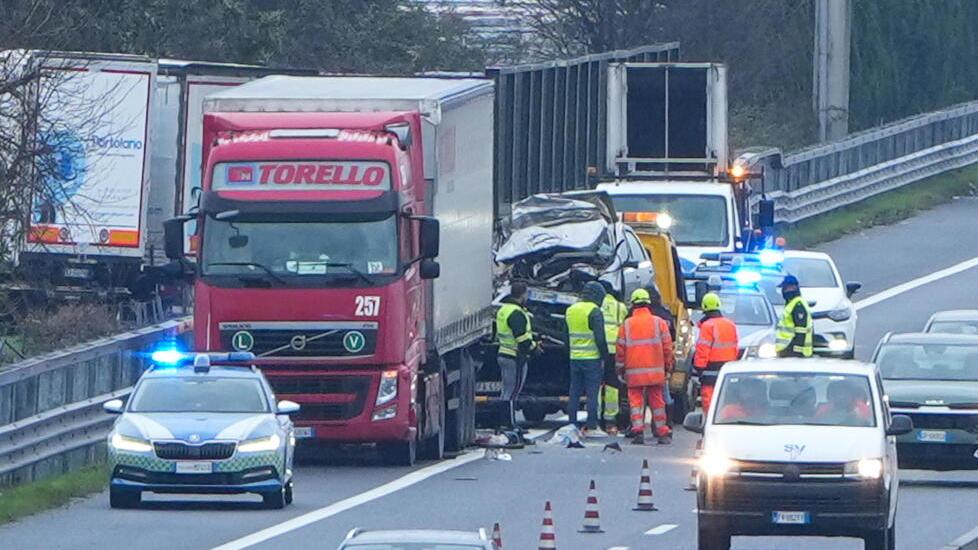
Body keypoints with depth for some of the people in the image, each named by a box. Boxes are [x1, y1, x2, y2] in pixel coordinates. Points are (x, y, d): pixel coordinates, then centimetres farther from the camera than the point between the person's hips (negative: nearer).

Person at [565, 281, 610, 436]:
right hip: (592, 359, -6)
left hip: (574, 358, 6)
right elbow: (600, 338, -15)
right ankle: (591, 427, -4)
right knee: (592, 394, -3)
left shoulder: (570, 310, 12)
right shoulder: (594, 312, -11)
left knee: (574, 394, 10)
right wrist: (604, 357, -7)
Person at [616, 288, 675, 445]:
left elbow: (620, 348, 2)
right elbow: (667, 346, 3)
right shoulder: (659, 322, 1)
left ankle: (638, 431, -9)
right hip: (655, 370, 1)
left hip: (634, 372, -1)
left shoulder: (627, 324, 0)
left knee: (636, 401, 3)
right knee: (657, 401, 7)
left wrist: (620, 367, 13)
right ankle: (663, 433, 10)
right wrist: (668, 366, 14)